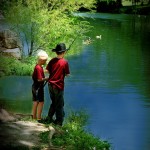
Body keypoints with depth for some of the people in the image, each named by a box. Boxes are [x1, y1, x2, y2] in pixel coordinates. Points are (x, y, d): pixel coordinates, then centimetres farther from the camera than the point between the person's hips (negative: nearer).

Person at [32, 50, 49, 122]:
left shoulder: (36, 66, 9)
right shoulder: (39, 68, -21)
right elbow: (39, 79, -23)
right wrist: (47, 78, -13)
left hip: (35, 86, 10)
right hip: (38, 87, -10)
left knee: (35, 102, 16)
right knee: (41, 102, -5)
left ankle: (34, 116, 25)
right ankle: (38, 118, -3)